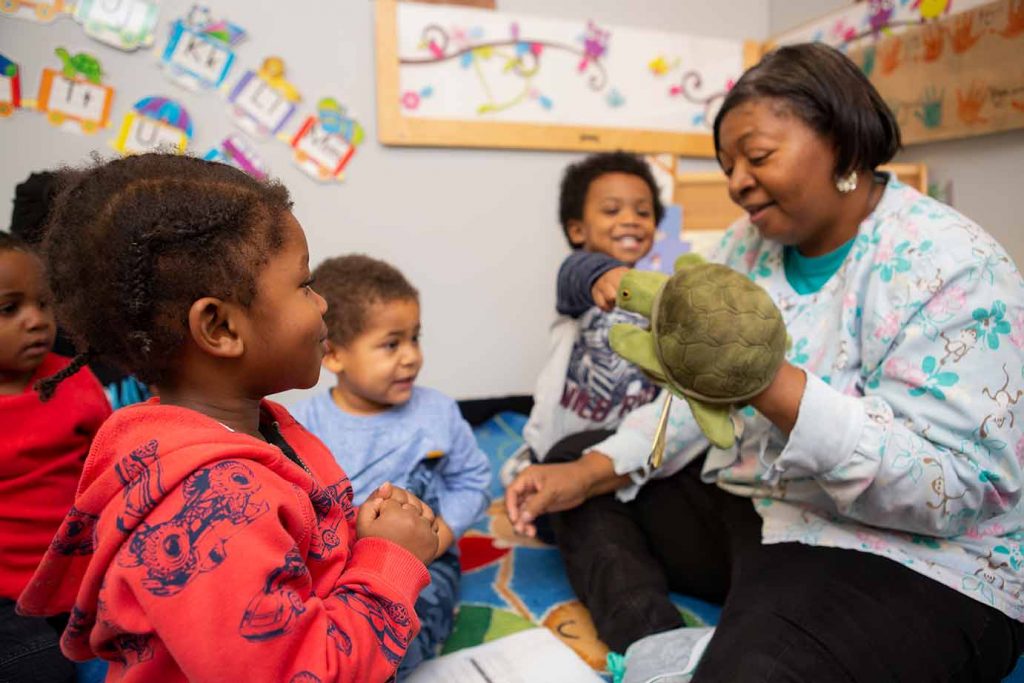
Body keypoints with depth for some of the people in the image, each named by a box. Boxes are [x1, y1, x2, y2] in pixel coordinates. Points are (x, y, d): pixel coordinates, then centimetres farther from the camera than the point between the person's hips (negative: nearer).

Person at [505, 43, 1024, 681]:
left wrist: (766, 382, -35)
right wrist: (589, 472, -9)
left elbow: (956, 485, -24)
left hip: (905, 559, -7)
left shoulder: (951, 267, -16)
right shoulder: (751, 244, 2)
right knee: (574, 467, 4)